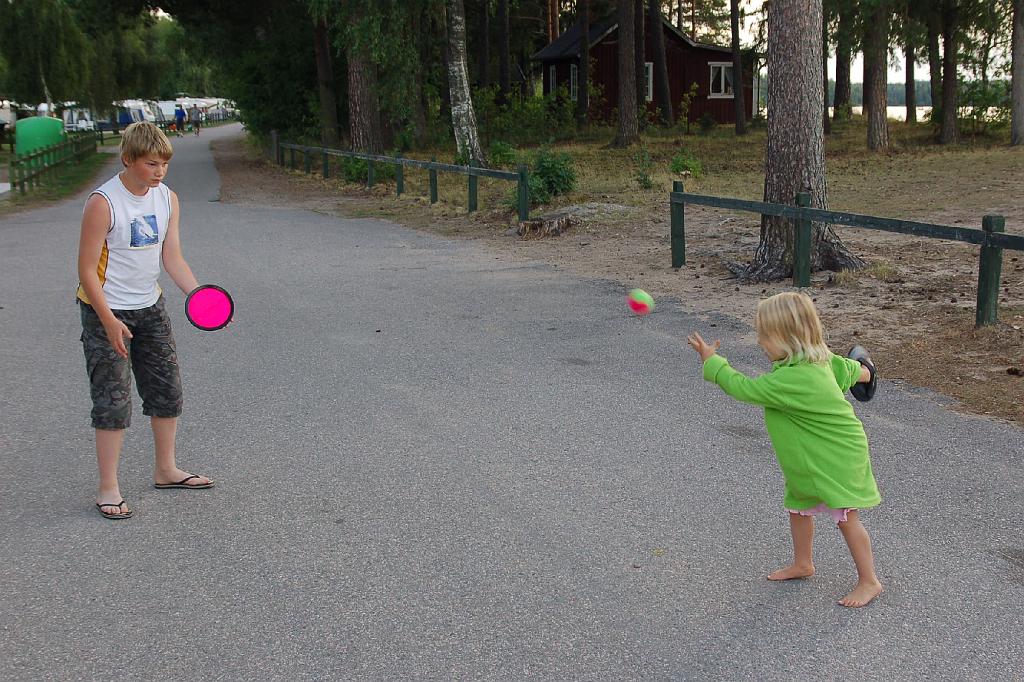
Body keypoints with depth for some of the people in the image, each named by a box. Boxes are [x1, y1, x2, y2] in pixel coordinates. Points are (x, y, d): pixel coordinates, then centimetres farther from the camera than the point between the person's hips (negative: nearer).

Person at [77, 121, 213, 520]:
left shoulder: (167, 198, 0)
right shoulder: (103, 203, -19)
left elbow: (172, 258, -1)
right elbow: (87, 269, -18)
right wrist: (109, 322, -23)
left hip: (150, 307, 7)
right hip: (106, 311, -7)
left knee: (167, 390, 13)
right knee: (113, 401, -6)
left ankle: (166, 470, 30)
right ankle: (108, 490, 4)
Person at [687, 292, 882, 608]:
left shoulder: (791, 379, -34)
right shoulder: (818, 360, -5)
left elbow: (744, 388, -28)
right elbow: (845, 368, 13)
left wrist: (711, 361, -16)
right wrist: (861, 371, 37)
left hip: (839, 456, -10)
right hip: (812, 457, 10)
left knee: (846, 517, -3)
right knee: (798, 507, 20)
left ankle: (869, 581, 9)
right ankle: (802, 563, 38)